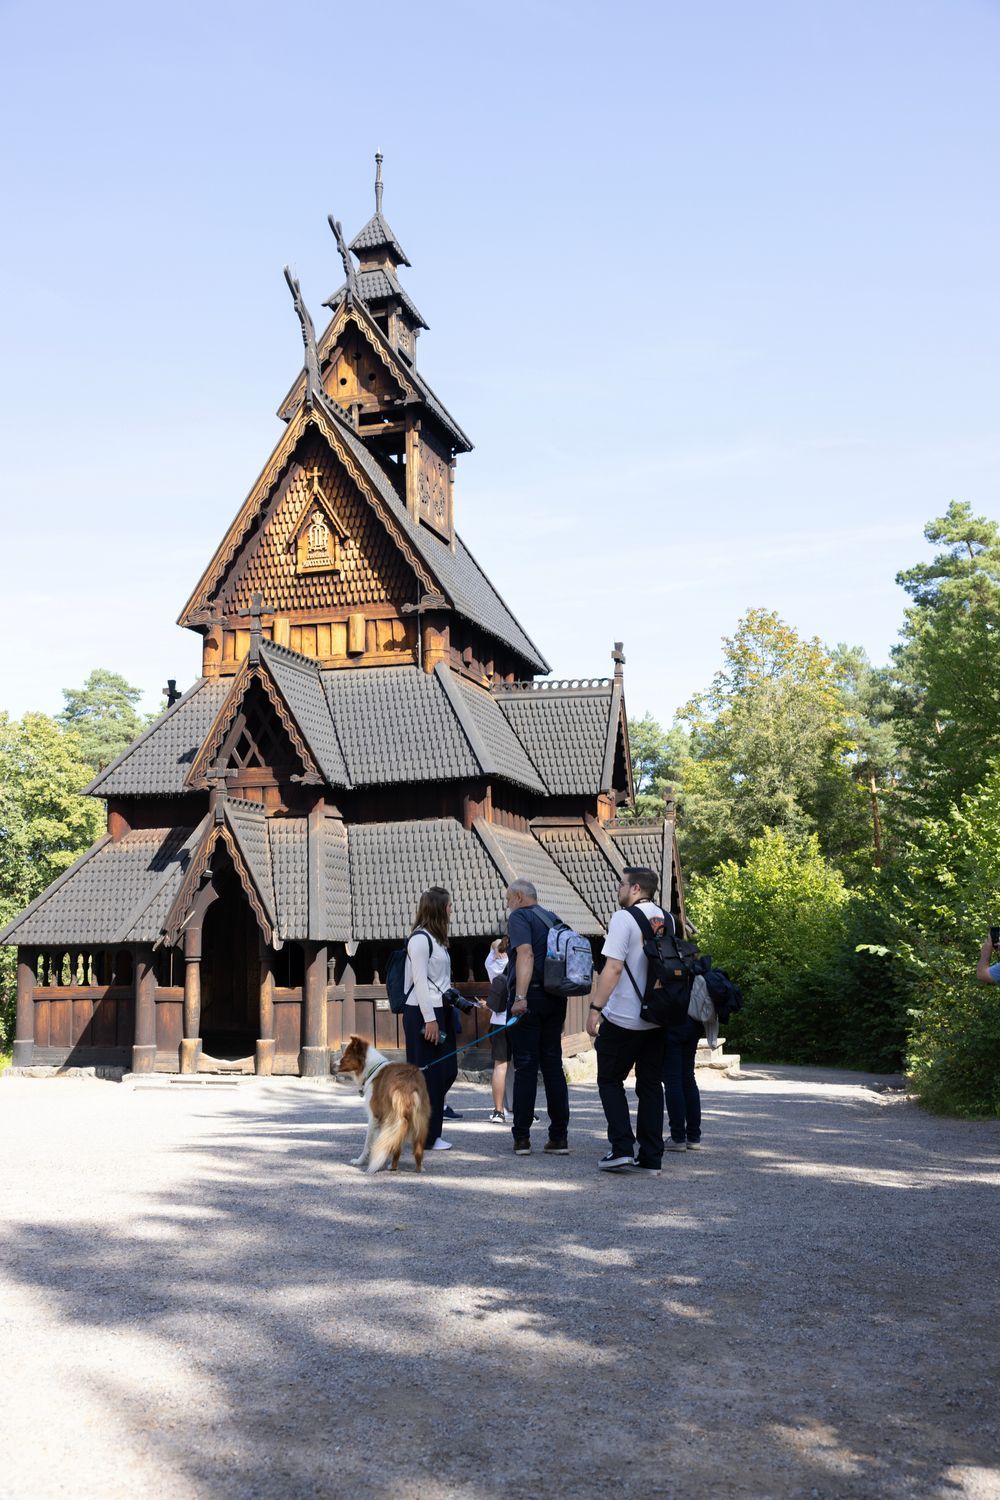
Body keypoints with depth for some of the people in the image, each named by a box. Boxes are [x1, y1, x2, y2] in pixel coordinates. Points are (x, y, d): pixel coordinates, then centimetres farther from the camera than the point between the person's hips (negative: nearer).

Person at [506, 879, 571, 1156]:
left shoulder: (519, 917, -4)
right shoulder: (553, 918, 17)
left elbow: (526, 954, -19)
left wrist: (520, 997, -27)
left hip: (529, 998, -6)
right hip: (556, 998, 6)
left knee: (525, 1067, -1)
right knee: (553, 1066, 9)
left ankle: (522, 1138, 1)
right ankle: (559, 1136, 9)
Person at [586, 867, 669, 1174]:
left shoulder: (623, 918, -13)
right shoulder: (666, 920, 9)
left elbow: (613, 967, -19)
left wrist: (595, 1007, -15)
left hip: (623, 1017, -6)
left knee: (610, 1080, 7)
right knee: (651, 1085, 10)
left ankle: (622, 1149, -3)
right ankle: (650, 1157, 10)